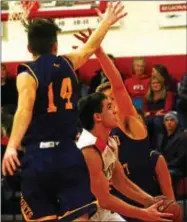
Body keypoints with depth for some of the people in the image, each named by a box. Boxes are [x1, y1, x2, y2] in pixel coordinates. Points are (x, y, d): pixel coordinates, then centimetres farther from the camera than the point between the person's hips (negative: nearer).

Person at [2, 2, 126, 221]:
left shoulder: (27, 74, -4)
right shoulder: (68, 63, 9)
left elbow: (25, 110, -20)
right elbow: (90, 47, 28)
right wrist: (106, 21, 45)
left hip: (38, 156, -3)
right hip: (69, 154, 3)